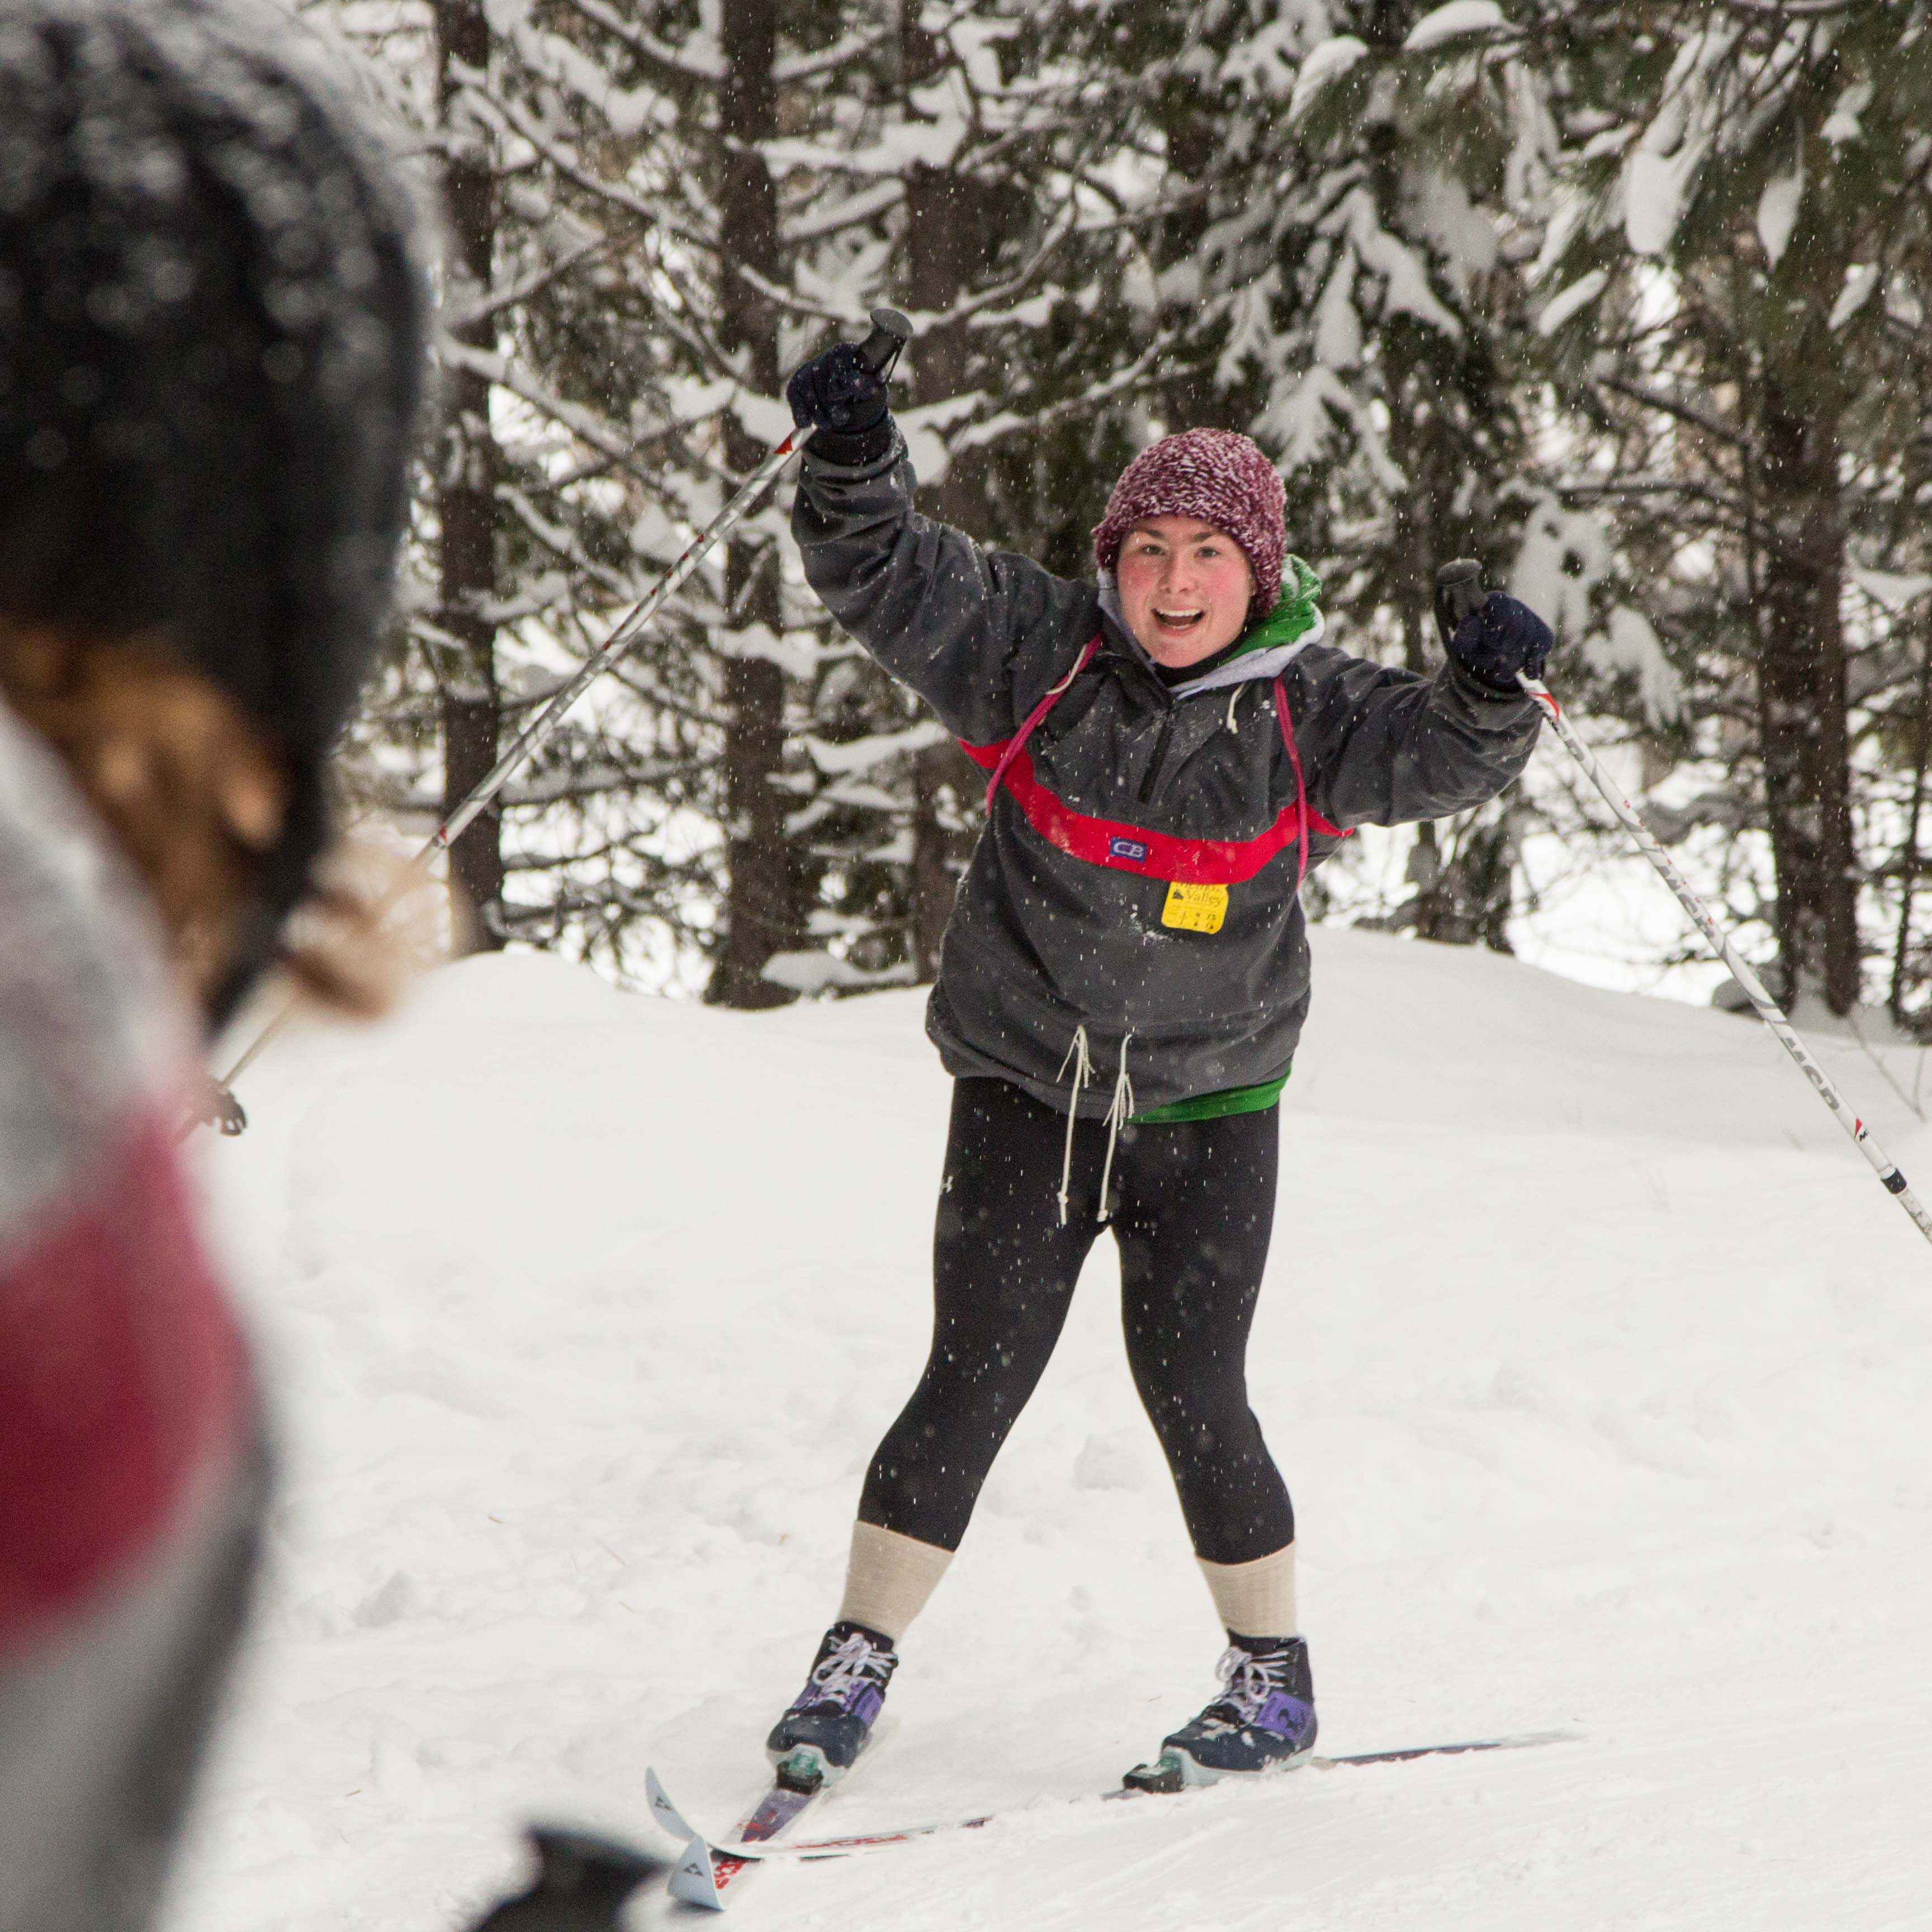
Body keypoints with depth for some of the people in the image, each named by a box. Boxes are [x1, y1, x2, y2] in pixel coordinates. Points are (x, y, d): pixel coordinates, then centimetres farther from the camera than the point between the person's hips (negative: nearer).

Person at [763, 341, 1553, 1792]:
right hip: (1026, 1088, 1)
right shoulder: (1040, 656, -5)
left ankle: (1275, 1680, 15)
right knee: (978, 1377, -5)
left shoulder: (1308, 716, -6)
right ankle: (855, 1666, 6)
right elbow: (887, 576, -7)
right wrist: (854, 460, -24)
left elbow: (1444, 755, -16)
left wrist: (1492, 691, -37)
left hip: (1208, 1105, 0)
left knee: (1193, 1394, -3)